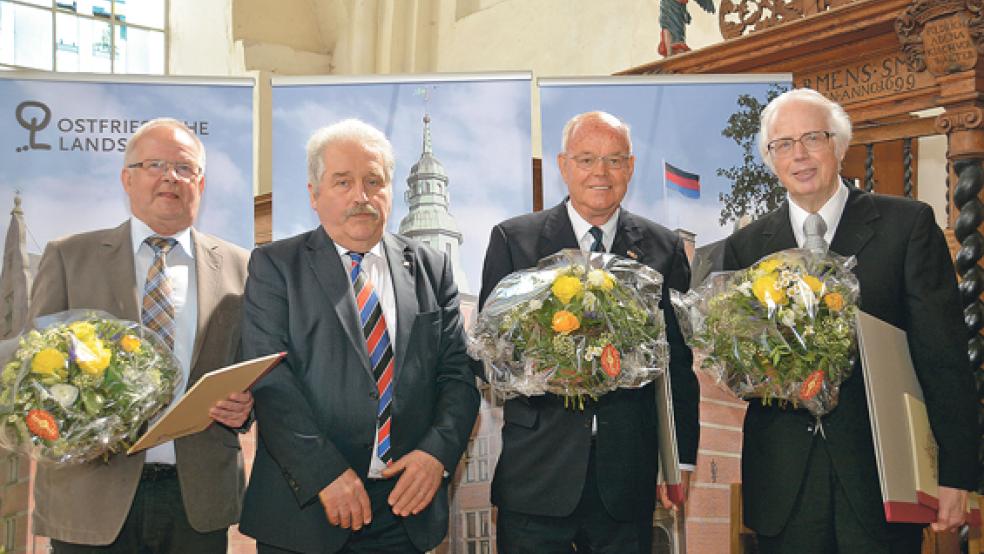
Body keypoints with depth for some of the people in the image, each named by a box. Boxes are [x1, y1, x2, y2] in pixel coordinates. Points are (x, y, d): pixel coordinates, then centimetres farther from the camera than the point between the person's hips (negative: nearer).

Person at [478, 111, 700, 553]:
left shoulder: (665, 249, 7)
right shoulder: (513, 239, 2)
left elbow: (678, 362, 7)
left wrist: (683, 459, 6)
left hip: (628, 475, 2)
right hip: (537, 473, -1)